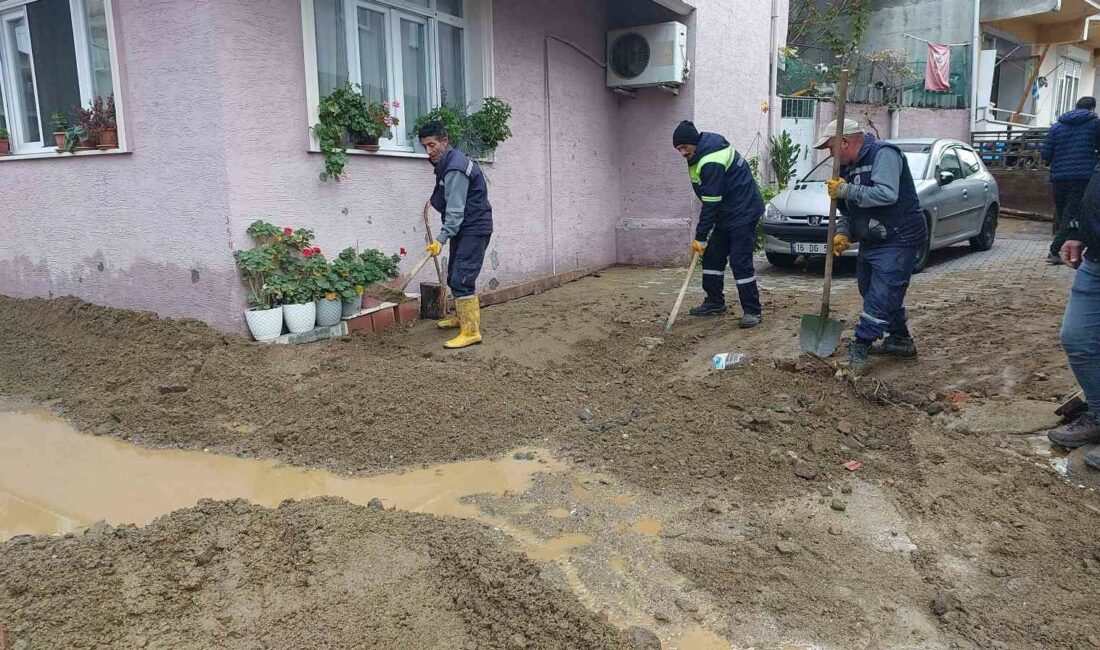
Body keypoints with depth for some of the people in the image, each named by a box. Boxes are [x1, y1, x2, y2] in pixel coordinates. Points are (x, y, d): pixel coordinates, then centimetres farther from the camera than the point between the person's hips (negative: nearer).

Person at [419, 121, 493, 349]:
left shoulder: (455, 168, -22)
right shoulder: (446, 163, 10)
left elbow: (456, 211, -27)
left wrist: (441, 239, -31)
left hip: (474, 229, -10)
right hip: (462, 229, 10)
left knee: (461, 279, -16)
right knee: (454, 277, 18)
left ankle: (471, 331, -14)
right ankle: (462, 316, 35)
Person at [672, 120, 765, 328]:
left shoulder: (711, 162, -26)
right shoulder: (703, 152, 5)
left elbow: (711, 204, -25)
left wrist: (700, 237, -21)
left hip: (743, 212, -11)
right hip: (726, 213, 11)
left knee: (740, 261, -12)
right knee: (712, 255, 12)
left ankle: (753, 311, -6)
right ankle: (715, 303, 23)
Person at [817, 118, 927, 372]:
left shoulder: (883, 153, -16)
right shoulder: (848, 166, 12)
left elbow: (886, 194, -30)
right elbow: (847, 211, 16)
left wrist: (846, 190, -23)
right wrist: (842, 233, -3)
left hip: (898, 241, -10)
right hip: (871, 242, 10)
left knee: (881, 297, -11)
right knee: (880, 294, 18)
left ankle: (860, 348, -8)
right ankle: (901, 341, 31)